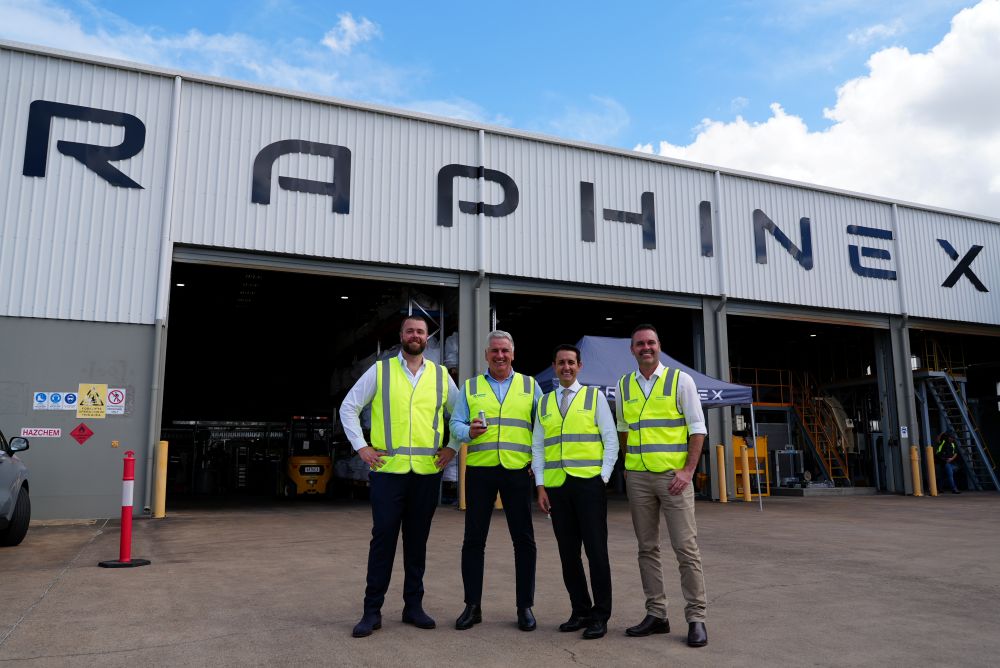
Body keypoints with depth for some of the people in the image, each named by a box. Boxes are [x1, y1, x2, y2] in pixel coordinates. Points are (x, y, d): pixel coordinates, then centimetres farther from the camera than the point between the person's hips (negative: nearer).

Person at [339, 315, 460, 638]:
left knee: (417, 541, 10)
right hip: (388, 470, -2)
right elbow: (348, 408, 5)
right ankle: (372, 611, 10)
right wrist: (361, 446, -2)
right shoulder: (380, 370, 3)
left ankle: (413, 606, 22)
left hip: (427, 473, 2)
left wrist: (452, 446, 8)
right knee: (383, 539, 0)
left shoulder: (440, 375, 9)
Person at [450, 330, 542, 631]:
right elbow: (455, 424, 7)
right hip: (479, 470, 1)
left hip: (518, 470, 0)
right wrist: (468, 432, -14)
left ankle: (525, 606, 16)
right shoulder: (470, 387, 11)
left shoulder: (530, 386, 11)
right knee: (473, 539, 4)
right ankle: (472, 605, 16)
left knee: (523, 539, 4)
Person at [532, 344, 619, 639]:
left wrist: (603, 478, -7)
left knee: (596, 550, -1)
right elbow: (537, 446, 12)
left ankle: (600, 615, 10)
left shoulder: (595, 396, 5)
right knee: (568, 553, 8)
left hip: (589, 484, -3)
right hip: (556, 485, 3)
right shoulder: (544, 403, 13)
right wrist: (540, 485, 4)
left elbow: (611, 440, 1)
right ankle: (580, 611, 20)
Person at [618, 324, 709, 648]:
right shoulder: (623, 386, 10)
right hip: (638, 477, 4)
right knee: (647, 548, 8)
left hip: (673, 475, -3)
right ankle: (656, 614, 18)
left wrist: (688, 470, -11)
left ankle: (696, 618, 6)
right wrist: (626, 466, 12)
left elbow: (697, 428, -3)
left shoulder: (680, 380, 0)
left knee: (686, 548, -3)